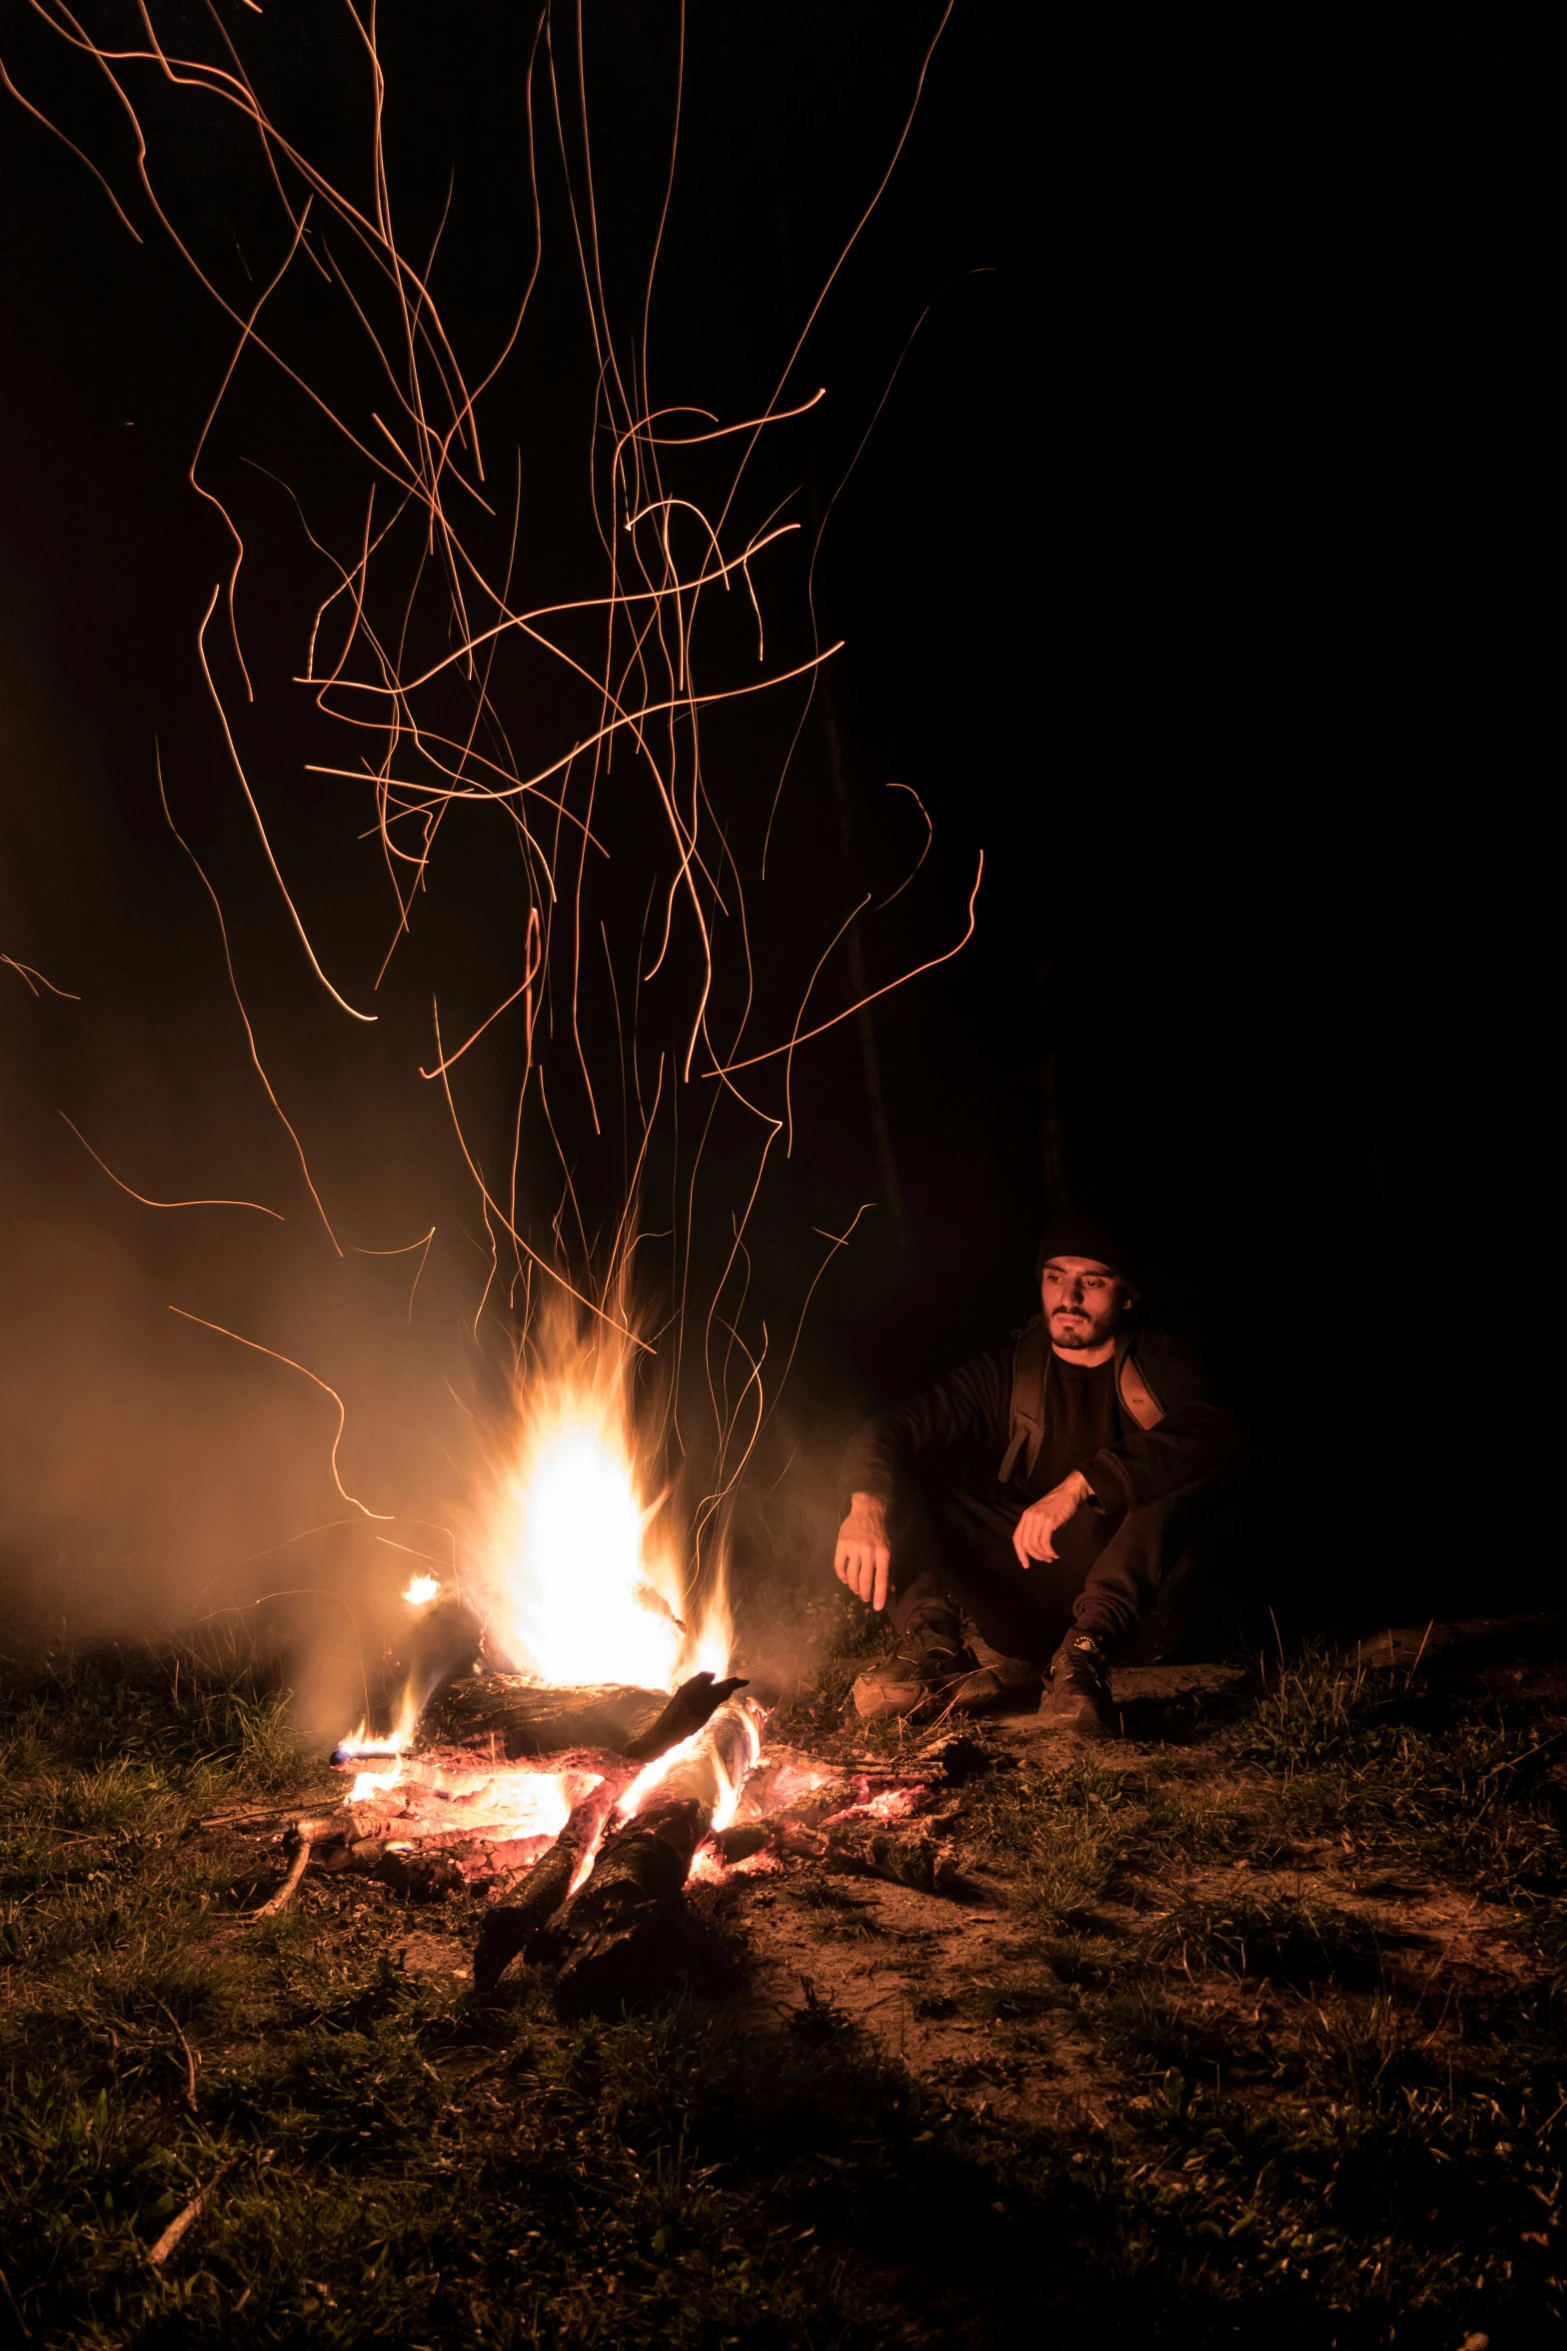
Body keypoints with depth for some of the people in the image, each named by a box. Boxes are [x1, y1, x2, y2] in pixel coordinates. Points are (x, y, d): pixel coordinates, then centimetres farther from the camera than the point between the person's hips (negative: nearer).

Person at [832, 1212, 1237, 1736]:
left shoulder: (1156, 1364, 1)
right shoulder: (1011, 1371, 7)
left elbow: (1210, 1434, -24)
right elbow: (890, 1430, -7)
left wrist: (1080, 1485, -35)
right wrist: (866, 1505, -30)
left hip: (1130, 1590, -2)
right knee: (895, 1479, -9)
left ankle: (1085, 1651, -37)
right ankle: (933, 1640, -28)